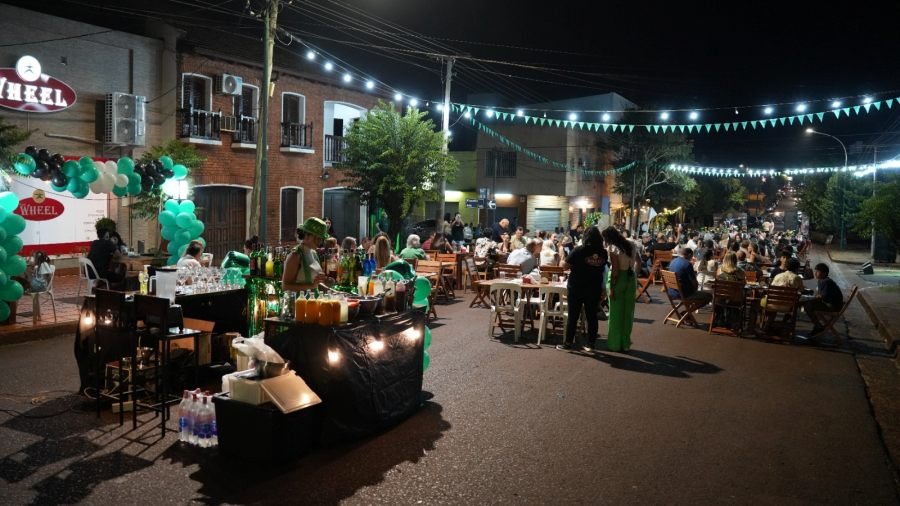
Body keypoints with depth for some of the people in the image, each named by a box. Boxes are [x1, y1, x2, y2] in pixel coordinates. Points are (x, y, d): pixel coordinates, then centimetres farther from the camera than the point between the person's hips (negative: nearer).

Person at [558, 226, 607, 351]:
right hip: (594, 288, 3)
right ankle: (590, 343, 15)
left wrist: (574, 266, 8)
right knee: (592, 316, 11)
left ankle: (568, 342, 9)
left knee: (573, 316, 4)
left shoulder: (579, 250, -14)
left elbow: (565, 265, -12)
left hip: (577, 287, -3)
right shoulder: (603, 252, -2)